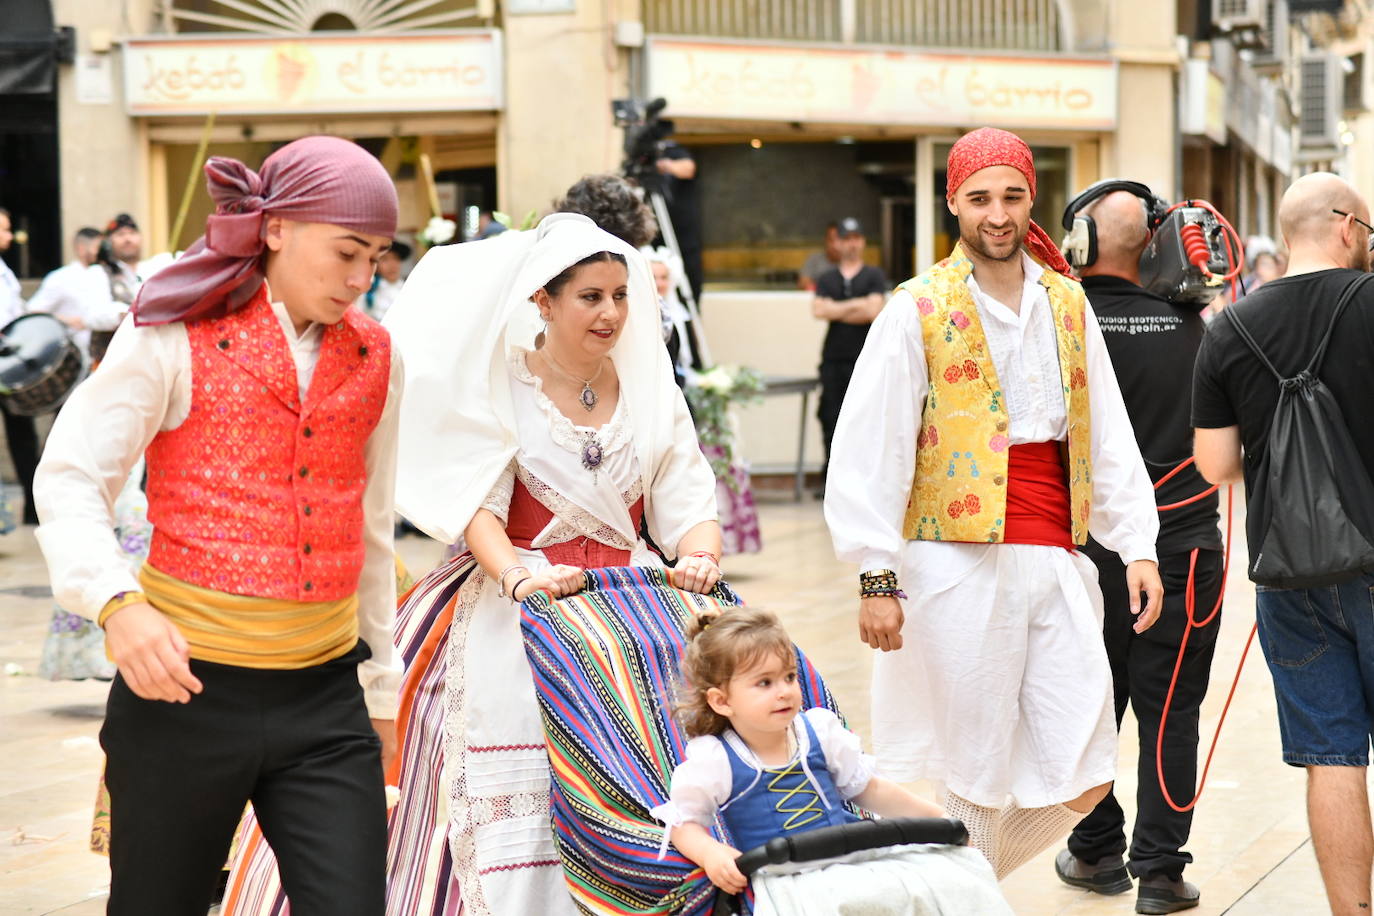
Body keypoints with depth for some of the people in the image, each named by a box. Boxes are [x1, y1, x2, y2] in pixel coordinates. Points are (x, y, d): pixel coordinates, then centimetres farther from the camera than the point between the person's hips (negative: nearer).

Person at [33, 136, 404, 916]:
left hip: (323, 698, 3)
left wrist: (381, 689, 21)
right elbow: (70, 478, -8)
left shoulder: (375, 359, 9)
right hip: (186, 684, -3)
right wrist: (118, 605, -25)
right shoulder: (177, 334, -5)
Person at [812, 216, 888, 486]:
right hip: (833, 358, 3)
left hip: (864, 358, -3)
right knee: (831, 418, 2)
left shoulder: (874, 276, 7)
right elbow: (819, 310, -1)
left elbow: (873, 311, -8)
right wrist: (855, 305, -4)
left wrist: (835, 311, -2)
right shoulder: (826, 279, 16)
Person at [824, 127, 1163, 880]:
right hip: (959, 564, -5)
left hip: (1057, 562, 5)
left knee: (1081, 777, 2)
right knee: (977, 774, 0)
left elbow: (1110, 439, 15)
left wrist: (1138, 546, 7)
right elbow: (868, 452, -6)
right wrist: (876, 578, -11)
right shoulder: (917, 310, -1)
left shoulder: (1067, 304, 13)